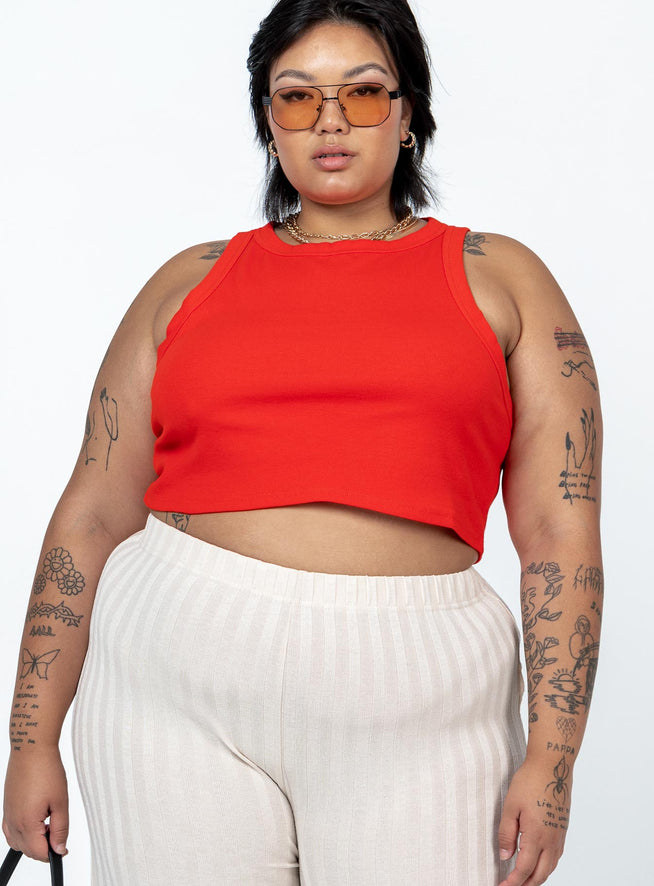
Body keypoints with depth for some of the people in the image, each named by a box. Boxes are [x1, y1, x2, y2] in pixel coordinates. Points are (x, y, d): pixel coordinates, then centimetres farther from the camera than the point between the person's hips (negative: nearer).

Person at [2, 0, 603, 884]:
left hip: (414, 704, -1)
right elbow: (93, 516, 9)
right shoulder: (191, 283, 11)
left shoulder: (499, 279, 9)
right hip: (178, 678, 1)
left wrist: (551, 755, -4)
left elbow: (562, 528, 3)